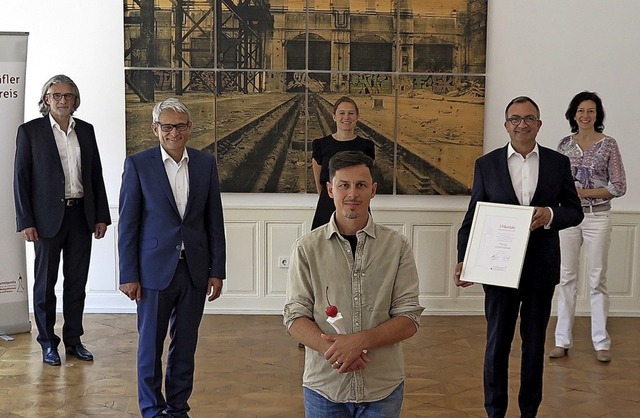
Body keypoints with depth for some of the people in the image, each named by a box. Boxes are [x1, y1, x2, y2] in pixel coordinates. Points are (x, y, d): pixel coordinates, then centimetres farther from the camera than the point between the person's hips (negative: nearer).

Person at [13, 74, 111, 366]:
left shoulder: (86, 130, 9)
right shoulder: (30, 131, -2)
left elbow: (96, 175, 10)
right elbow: (21, 178, -4)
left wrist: (101, 216, 6)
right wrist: (25, 221, -10)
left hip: (81, 215, 4)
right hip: (48, 217, -3)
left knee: (77, 281, 9)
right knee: (45, 282, 6)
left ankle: (74, 340, 21)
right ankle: (48, 343, 18)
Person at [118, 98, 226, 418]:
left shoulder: (206, 164, 4)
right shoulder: (138, 164, -4)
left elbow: (214, 221, 5)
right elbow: (128, 224, -3)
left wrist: (217, 270, 3)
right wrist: (128, 275, -6)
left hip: (195, 270, 2)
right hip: (155, 269, -2)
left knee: (185, 344, 12)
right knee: (150, 343, 8)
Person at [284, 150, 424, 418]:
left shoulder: (397, 247, -3)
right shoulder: (307, 248, -3)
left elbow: (409, 320, -5)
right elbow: (295, 317, -4)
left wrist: (359, 341, -21)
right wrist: (332, 348, -21)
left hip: (383, 388, 0)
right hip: (324, 387, 0)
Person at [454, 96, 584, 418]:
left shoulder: (558, 163, 2)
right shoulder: (486, 164, 0)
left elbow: (575, 211, 4)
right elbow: (472, 217, 1)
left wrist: (550, 214, -18)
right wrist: (463, 260, -8)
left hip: (541, 268, 1)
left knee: (535, 342, 13)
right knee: (497, 342, 8)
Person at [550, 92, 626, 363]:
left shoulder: (608, 144, -3)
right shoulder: (565, 144, 5)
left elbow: (619, 187, -5)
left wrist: (585, 192, -14)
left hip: (597, 217, -2)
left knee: (597, 279, 4)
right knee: (566, 278, 5)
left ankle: (601, 343, 14)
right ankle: (562, 340, 13)